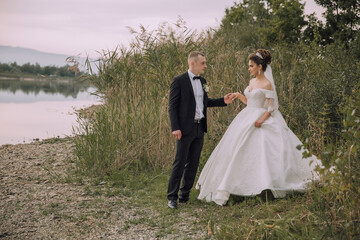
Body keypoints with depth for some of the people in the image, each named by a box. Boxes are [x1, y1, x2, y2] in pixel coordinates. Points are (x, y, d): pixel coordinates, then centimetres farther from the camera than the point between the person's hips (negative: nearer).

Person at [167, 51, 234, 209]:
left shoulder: (203, 81, 13)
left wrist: (223, 101, 8)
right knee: (179, 163, -4)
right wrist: (175, 128, -18)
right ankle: (172, 197, 3)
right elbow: (172, 106, -11)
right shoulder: (179, 81, -9)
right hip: (185, 129, -7)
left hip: (200, 128, 7)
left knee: (193, 164, 10)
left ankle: (184, 195, 20)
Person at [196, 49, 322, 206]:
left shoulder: (267, 84, -10)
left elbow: (272, 107, -12)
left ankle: (266, 185, -6)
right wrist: (239, 96, 5)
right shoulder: (251, 82, 13)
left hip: (262, 121, -8)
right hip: (247, 120, 8)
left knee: (262, 151, -13)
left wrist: (262, 119, -24)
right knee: (239, 150, 6)